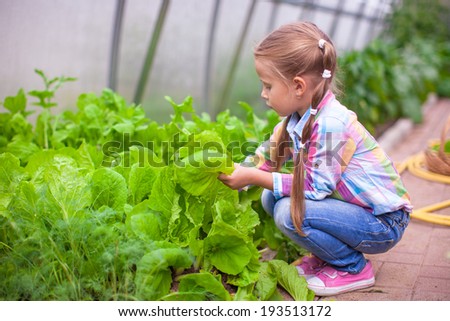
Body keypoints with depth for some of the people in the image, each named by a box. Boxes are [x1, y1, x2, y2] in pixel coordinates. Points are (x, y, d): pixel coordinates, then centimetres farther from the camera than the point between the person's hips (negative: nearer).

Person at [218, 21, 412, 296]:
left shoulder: (330, 124, -28)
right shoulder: (296, 119, -1)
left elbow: (315, 187, -26)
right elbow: (265, 157, 9)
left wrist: (254, 177, -23)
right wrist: (231, 173, -5)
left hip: (384, 223, -9)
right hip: (353, 207, 9)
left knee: (289, 212, -25)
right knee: (271, 198, -1)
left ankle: (355, 268, -3)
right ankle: (326, 257, 13)